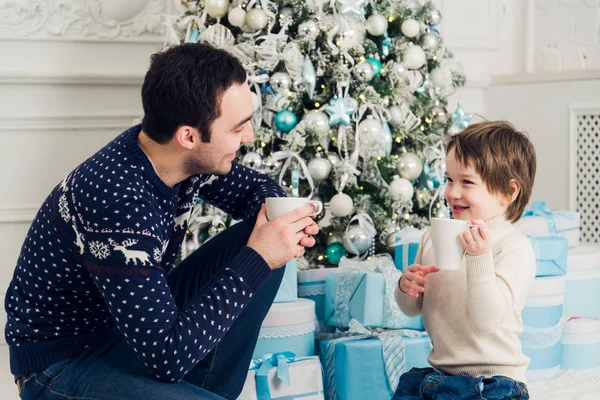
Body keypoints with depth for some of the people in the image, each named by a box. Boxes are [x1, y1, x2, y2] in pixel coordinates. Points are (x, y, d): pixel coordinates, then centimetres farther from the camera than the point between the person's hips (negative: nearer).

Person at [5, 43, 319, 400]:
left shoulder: (189, 157, -11)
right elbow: (167, 357, -33)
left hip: (140, 318, 8)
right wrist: (257, 259, -28)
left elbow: (256, 186, 11)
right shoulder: (119, 201, -33)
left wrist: (282, 219, -13)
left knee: (262, 242, -4)